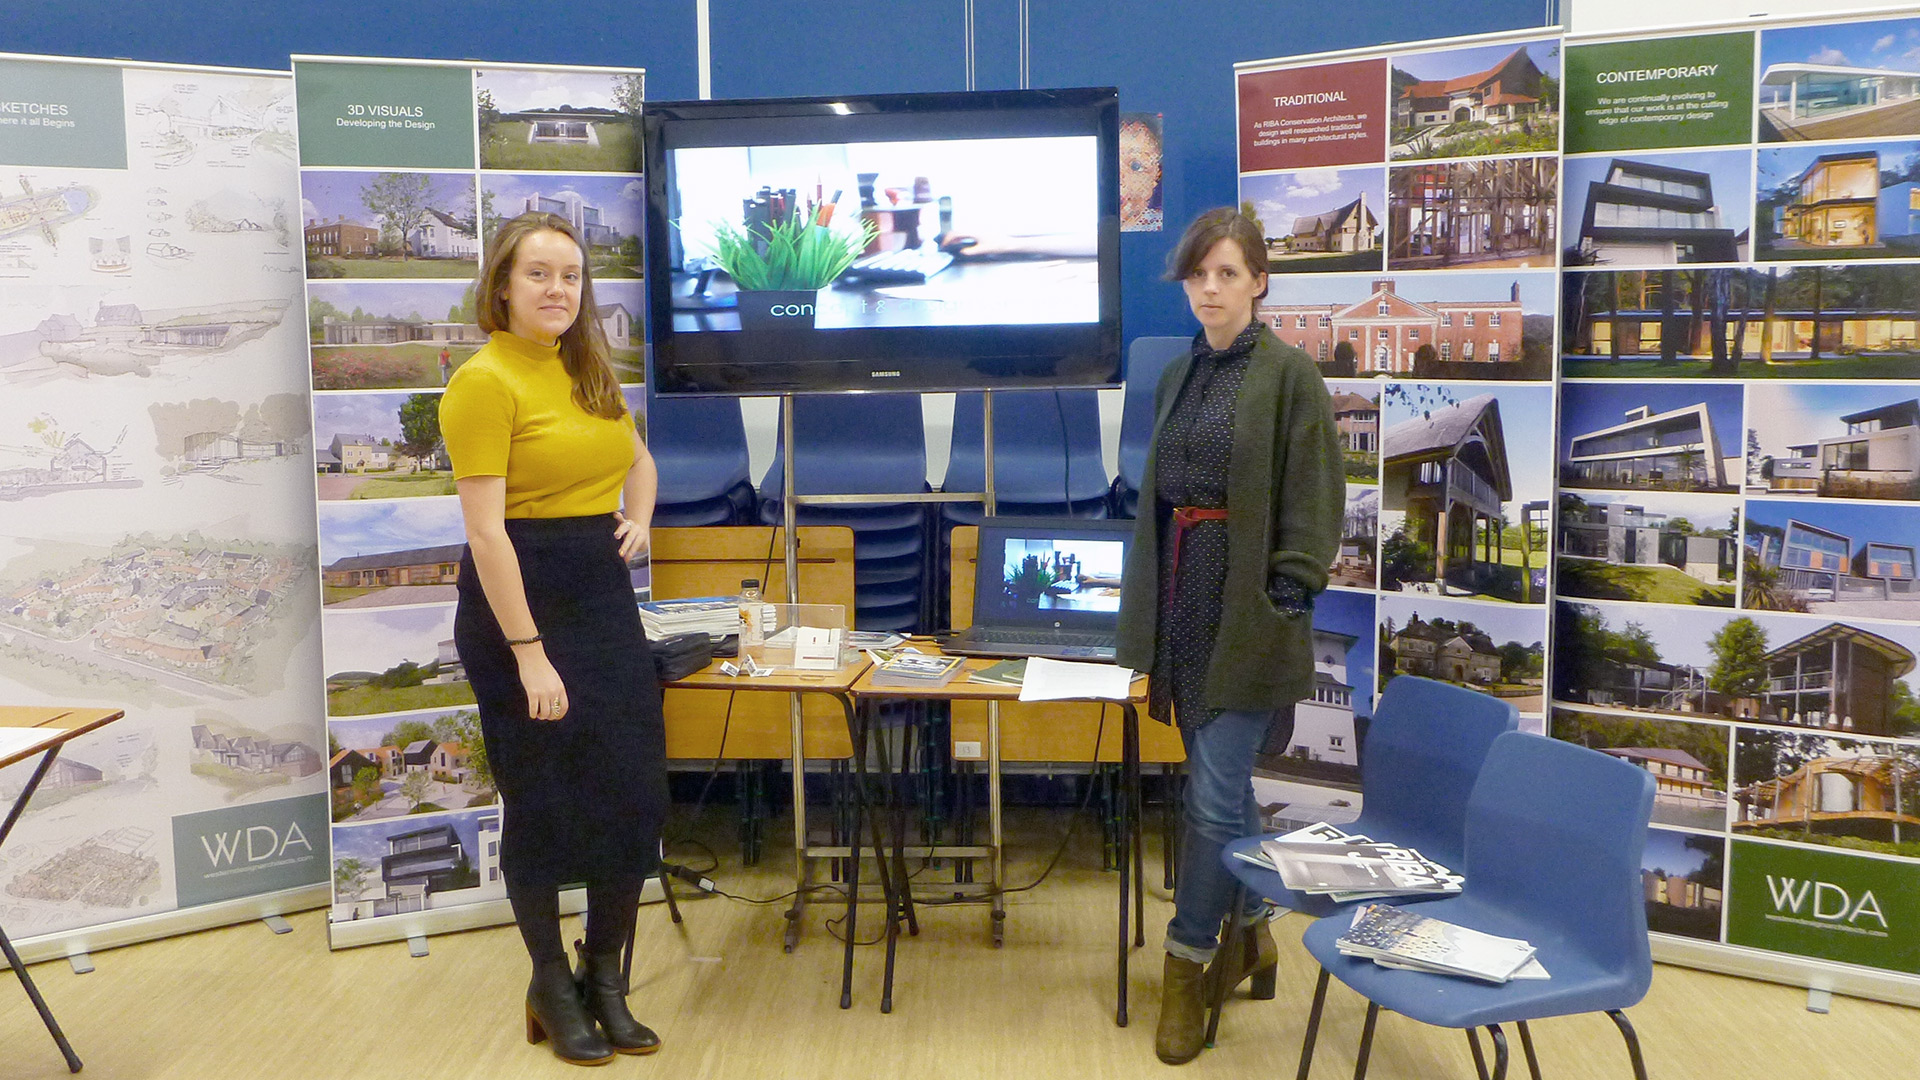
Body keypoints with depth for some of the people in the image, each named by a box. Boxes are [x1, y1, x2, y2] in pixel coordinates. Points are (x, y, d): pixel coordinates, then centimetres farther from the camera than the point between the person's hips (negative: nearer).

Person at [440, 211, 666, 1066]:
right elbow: (485, 529, -18)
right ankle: (551, 990, 24)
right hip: (520, 600, -7)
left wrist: (639, 518, 8)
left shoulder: (589, 369, 10)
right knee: (542, 801, 5)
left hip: (604, 595, 7)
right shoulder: (485, 380, -13)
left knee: (633, 795, 7)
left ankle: (606, 982, 24)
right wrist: (530, 656, -20)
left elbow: (638, 458, 29)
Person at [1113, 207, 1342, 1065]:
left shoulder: (1288, 374, -7)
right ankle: (1251, 936, 31)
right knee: (1224, 785, 15)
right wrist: (1146, 601, 15)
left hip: (1248, 606, -7)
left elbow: (1312, 503, -10)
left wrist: (1287, 602, -16)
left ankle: (1186, 969, 8)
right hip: (1183, 593, 7)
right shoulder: (1178, 377, 14)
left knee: (1213, 792, -5)